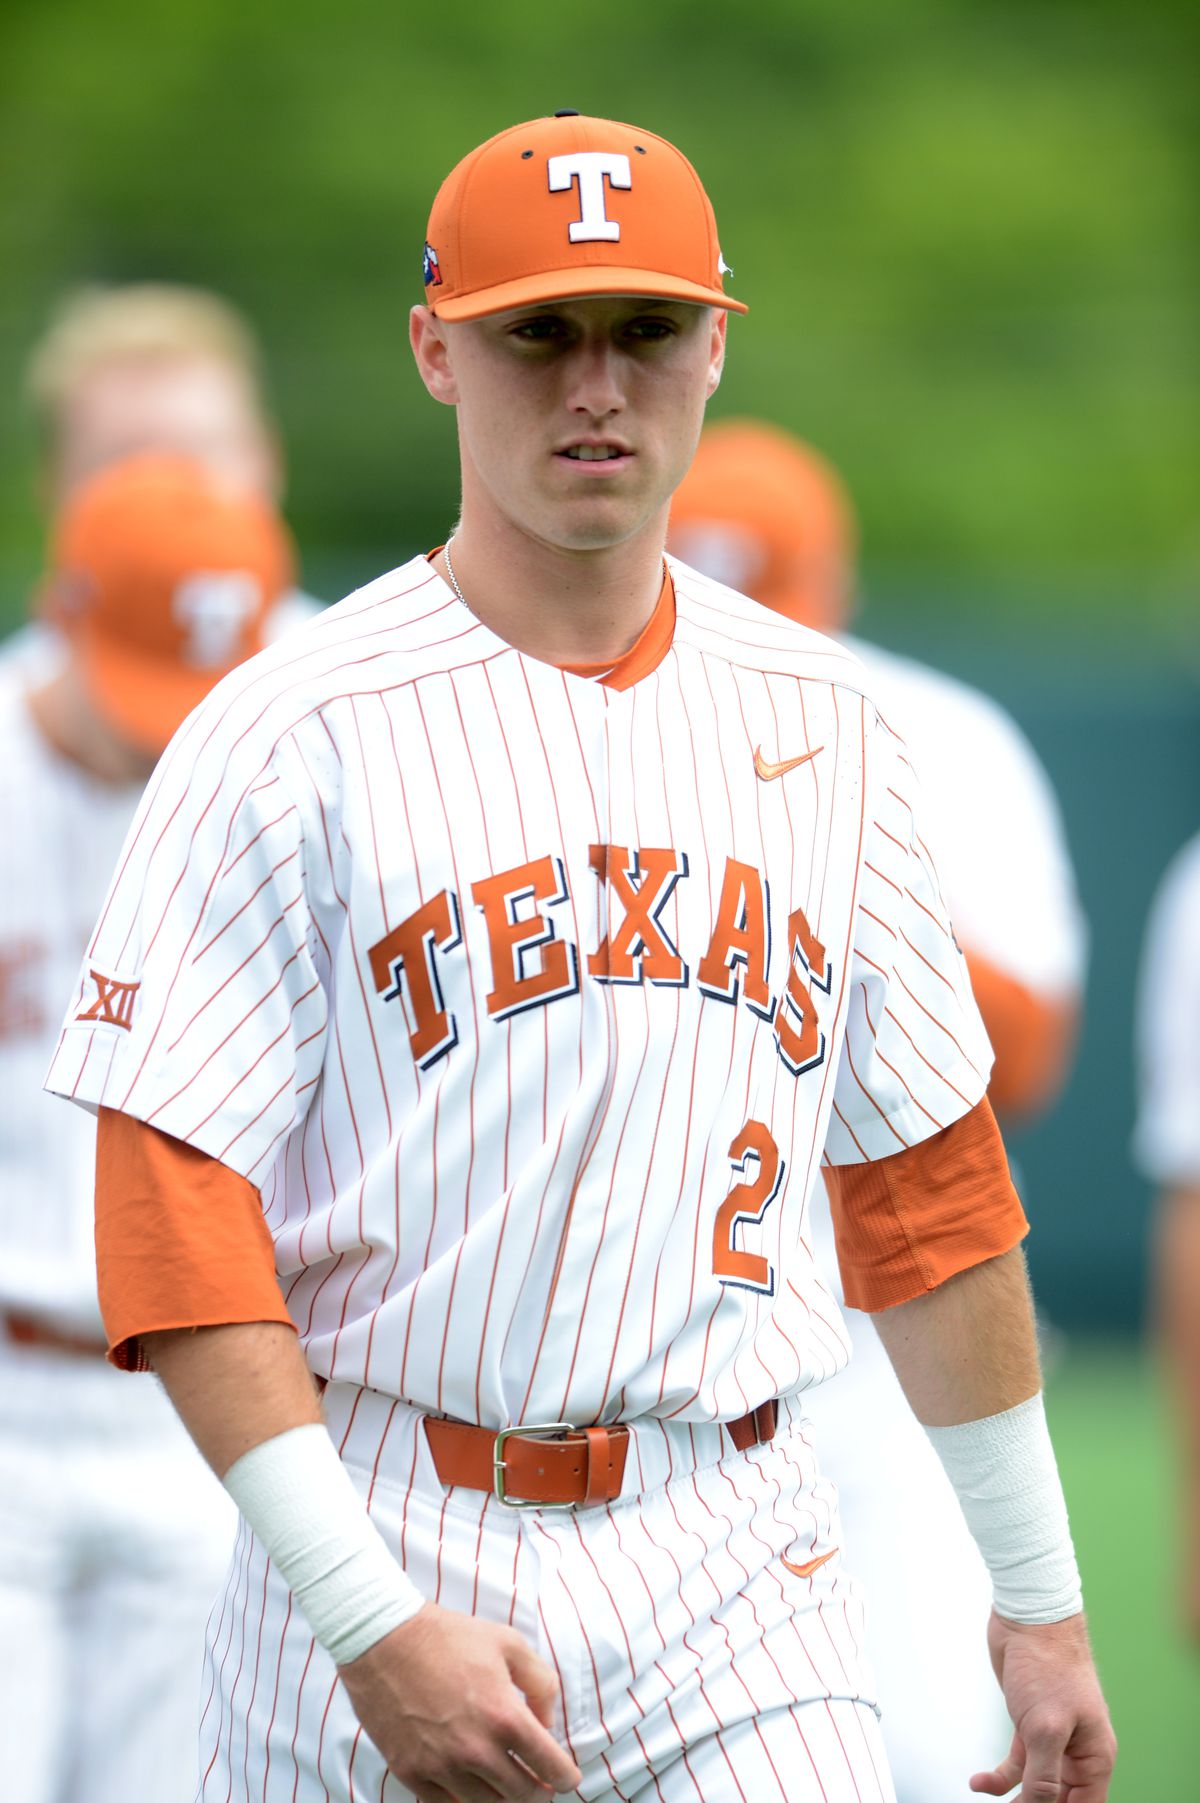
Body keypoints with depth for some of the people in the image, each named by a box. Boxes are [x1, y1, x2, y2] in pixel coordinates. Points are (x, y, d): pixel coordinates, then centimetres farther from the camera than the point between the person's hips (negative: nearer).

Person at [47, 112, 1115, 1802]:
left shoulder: (820, 724, 10)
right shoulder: (286, 737, -6)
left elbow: (926, 1177, 17)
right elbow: (174, 1219, -12)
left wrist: (1039, 1593, 17)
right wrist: (374, 1621, -20)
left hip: (739, 1583, 3)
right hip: (388, 1536, -3)